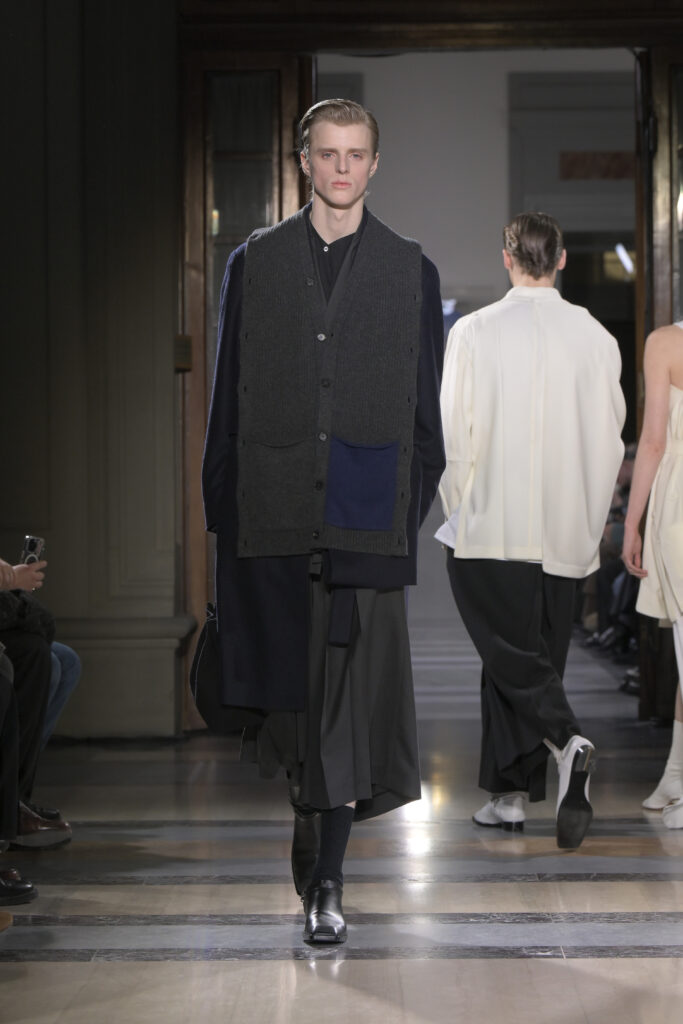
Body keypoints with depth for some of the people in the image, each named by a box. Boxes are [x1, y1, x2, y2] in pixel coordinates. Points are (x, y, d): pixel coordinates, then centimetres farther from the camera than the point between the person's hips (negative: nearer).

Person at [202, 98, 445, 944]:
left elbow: (424, 408, 9)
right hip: (274, 513, 1)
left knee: (351, 698, -5)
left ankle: (325, 881, 0)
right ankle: (311, 811, 32)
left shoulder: (411, 272, 9)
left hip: (366, 516, -1)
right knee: (286, 686, 6)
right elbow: (229, 395, 9)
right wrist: (222, 508, 4)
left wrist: (414, 509, 1)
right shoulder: (255, 263, 10)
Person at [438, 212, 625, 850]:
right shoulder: (595, 337, 1)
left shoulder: (474, 332, -7)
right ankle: (510, 794, 16)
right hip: (564, 533, 4)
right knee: (535, 655, 11)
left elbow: (453, 433, -6)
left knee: (511, 654, -1)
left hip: (489, 527, -3)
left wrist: (458, 510, 7)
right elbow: (609, 441, 5)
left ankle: (568, 741, -27)